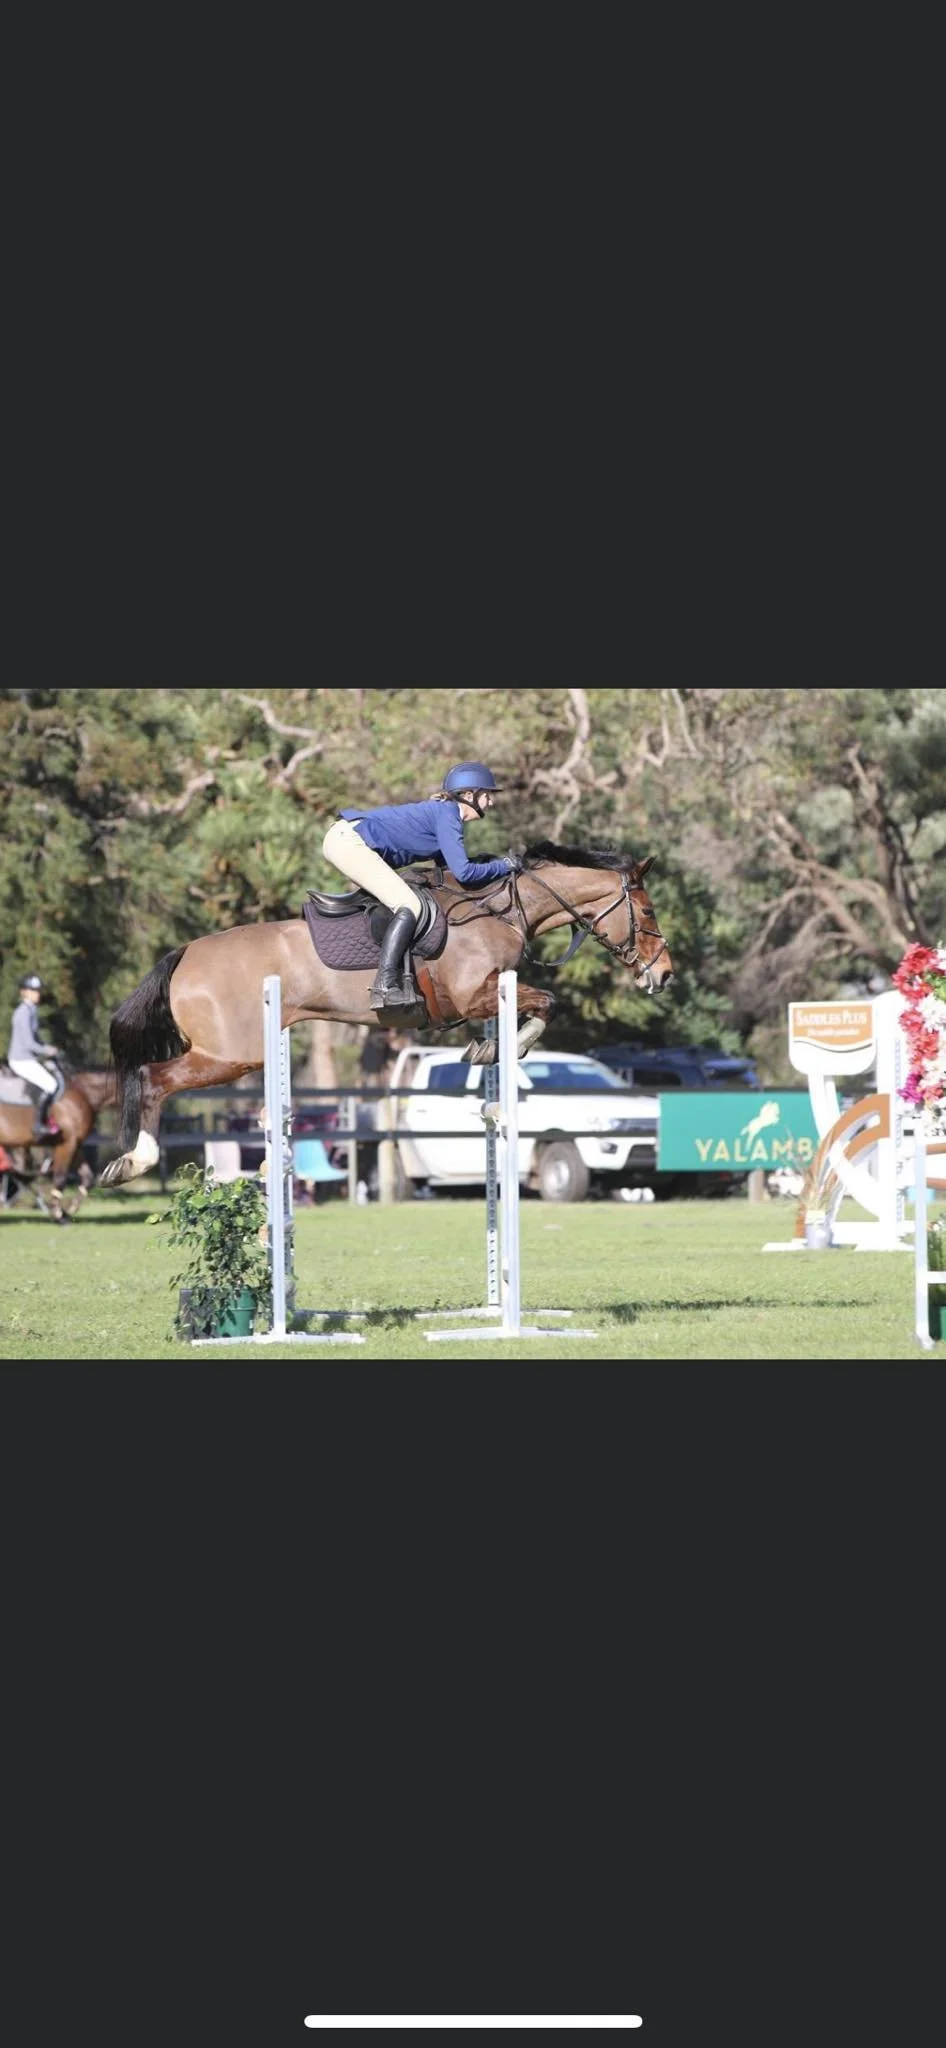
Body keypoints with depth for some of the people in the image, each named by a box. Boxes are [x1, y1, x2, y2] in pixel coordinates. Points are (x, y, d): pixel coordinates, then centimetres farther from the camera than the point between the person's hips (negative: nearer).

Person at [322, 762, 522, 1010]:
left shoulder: (442, 811, 19)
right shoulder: (447, 815, -10)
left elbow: (450, 864, 29)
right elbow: (463, 872, -16)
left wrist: (495, 862, 21)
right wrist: (504, 866, -3)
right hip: (349, 842, -11)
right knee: (409, 906, -17)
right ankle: (386, 986, -26)